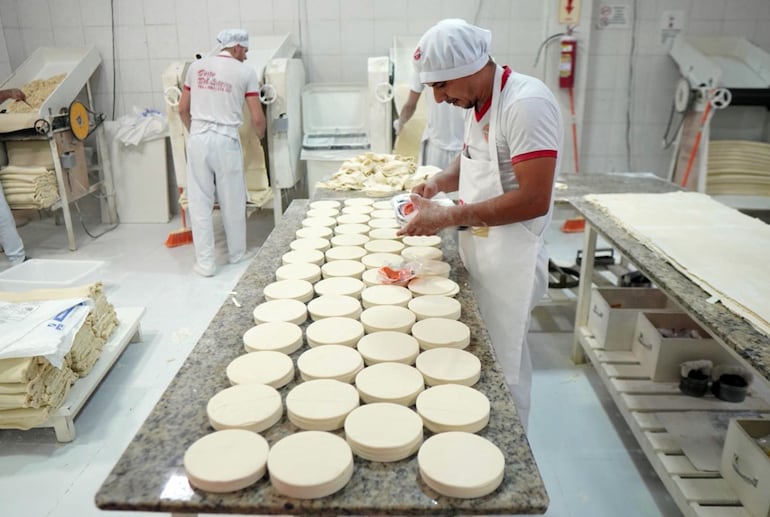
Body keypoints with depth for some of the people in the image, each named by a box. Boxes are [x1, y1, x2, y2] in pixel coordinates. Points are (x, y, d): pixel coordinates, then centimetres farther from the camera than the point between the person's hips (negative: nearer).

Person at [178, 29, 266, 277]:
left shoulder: (197, 66, 11)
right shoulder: (245, 72, 2)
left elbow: (182, 109, 14)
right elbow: (257, 118, 0)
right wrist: (260, 135, 21)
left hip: (198, 138, 3)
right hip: (226, 140, -2)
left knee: (200, 202, 6)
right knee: (232, 202, 11)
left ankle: (205, 262, 9)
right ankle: (236, 254, 26)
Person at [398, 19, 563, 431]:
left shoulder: (526, 104, -21)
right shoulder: (478, 103, 8)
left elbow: (534, 199, -26)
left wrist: (449, 217, -24)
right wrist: (440, 182, 3)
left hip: (510, 262, -8)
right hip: (478, 254, 8)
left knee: (501, 370, 5)